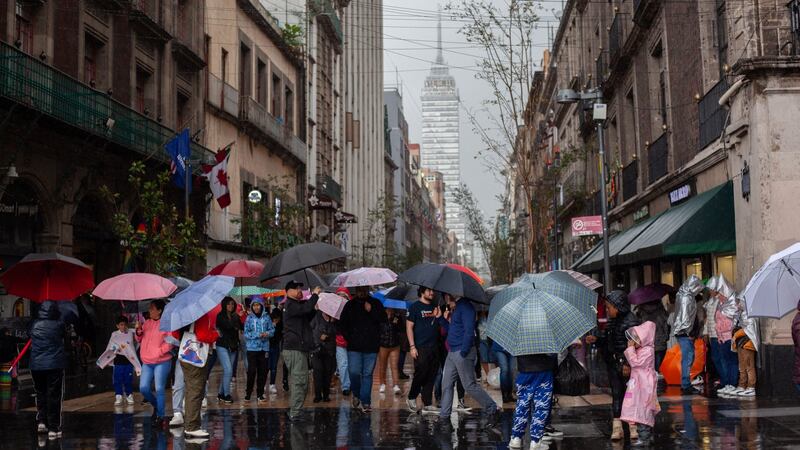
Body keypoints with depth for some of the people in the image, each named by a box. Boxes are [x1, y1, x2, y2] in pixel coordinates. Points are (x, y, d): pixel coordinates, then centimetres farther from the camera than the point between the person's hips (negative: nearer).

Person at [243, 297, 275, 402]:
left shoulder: (266, 317, 4)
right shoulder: (249, 318, 0)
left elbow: (272, 329, 7)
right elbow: (246, 334, -4)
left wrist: (267, 333, -15)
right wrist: (258, 335, -15)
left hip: (264, 348, 2)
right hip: (252, 348, -2)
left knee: (263, 371, 4)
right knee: (252, 371, -7)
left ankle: (260, 393, 16)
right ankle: (248, 392, 6)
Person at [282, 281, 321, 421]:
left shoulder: (295, 305, 21)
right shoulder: (291, 305, -11)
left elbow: (307, 318, 28)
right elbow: (306, 308, -27)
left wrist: (314, 309, 12)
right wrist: (315, 295, -15)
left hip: (296, 349, 11)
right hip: (295, 350, -11)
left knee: (296, 382, 14)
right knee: (299, 381, -11)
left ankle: (294, 412, 19)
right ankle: (295, 414, -11)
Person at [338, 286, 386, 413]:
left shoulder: (376, 304, 7)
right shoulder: (350, 305, 9)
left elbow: (383, 319, -4)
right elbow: (342, 324, 12)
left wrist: (371, 311, -14)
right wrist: (348, 338, 2)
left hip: (371, 347, 0)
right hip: (354, 347, 0)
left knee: (367, 374, 1)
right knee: (354, 372, -9)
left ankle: (365, 402, 6)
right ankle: (356, 394, 17)